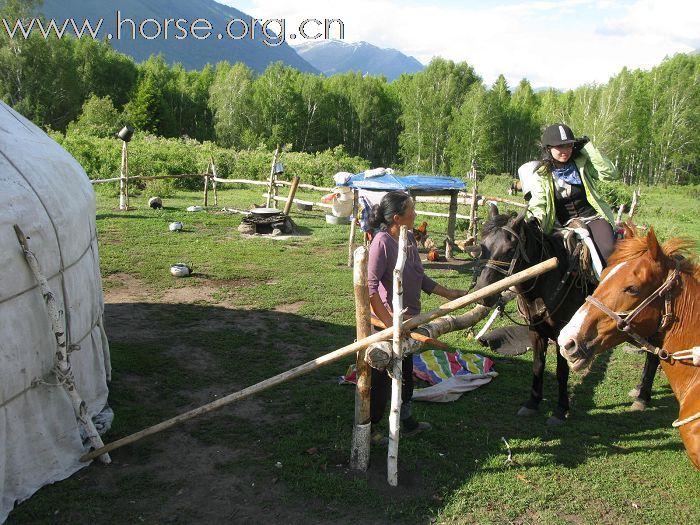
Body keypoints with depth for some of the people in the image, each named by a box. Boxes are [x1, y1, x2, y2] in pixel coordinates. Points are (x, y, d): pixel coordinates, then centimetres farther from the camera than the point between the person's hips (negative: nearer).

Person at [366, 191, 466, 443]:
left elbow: (420, 279, 11)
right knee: (382, 376, 6)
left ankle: (407, 421, 41)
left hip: (408, 318, 8)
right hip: (388, 321, -8)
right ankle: (369, 427, 25)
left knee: (406, 372, 22)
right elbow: (370, 287, -26)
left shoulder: (409, 238, 2)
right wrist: (389, 321, -28)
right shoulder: (382, 243, -23)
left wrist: (449, 294, 10)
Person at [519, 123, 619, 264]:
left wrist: (589, 149, -7)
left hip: (593, 217, 1)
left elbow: (610, 173, -5)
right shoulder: (540, 173, 2)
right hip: (565, 224, 0)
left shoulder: (582, 163, 5)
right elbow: (538, 204, -3)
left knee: (609, 251, -28)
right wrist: (536, 221, -25)